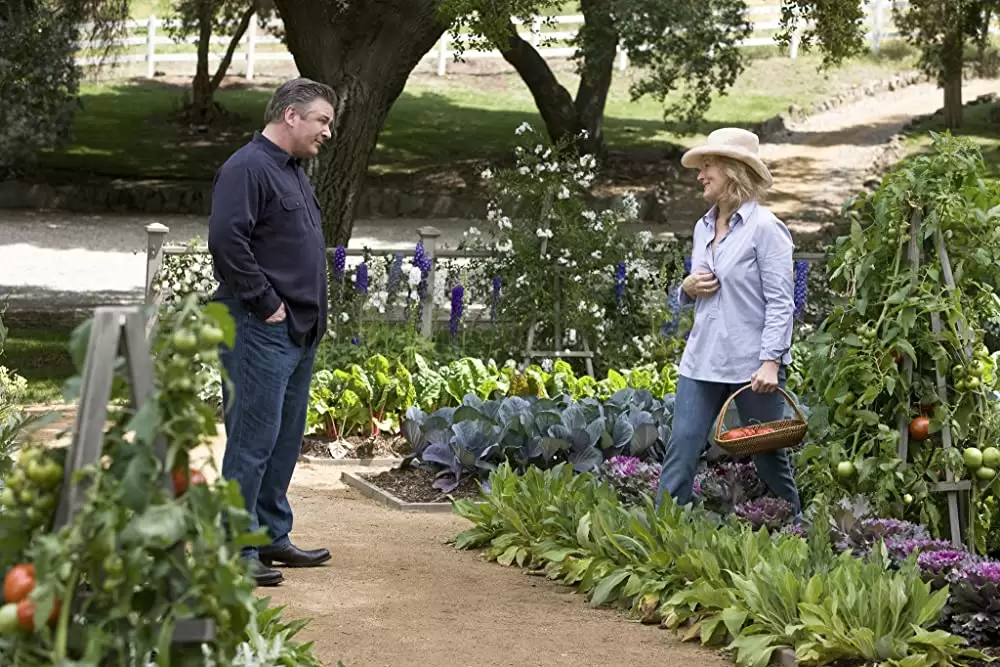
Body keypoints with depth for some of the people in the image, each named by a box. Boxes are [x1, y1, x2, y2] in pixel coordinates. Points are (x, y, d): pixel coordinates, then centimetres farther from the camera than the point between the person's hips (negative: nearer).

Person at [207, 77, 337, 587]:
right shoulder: (247, 169, -13)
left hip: (299, 332, 10)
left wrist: (311, 312, 17)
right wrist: (266, 303, -19)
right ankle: (236, 550, -3)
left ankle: (272, 536, 25)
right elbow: (227, 240, -23)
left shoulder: (292, 171, 19)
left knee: (285, 439, 15)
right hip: (261, 332, -10)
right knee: (253, 439, -8)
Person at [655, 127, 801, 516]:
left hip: (752, 363, -6)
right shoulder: (703, 228, 12)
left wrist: (771, 362, -20)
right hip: (702, 361, 6)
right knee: (681, 449, -2)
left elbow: (780, 302, -13)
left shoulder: (765, 228, -9)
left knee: (768, 457, 6)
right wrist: (688, 289, 0)